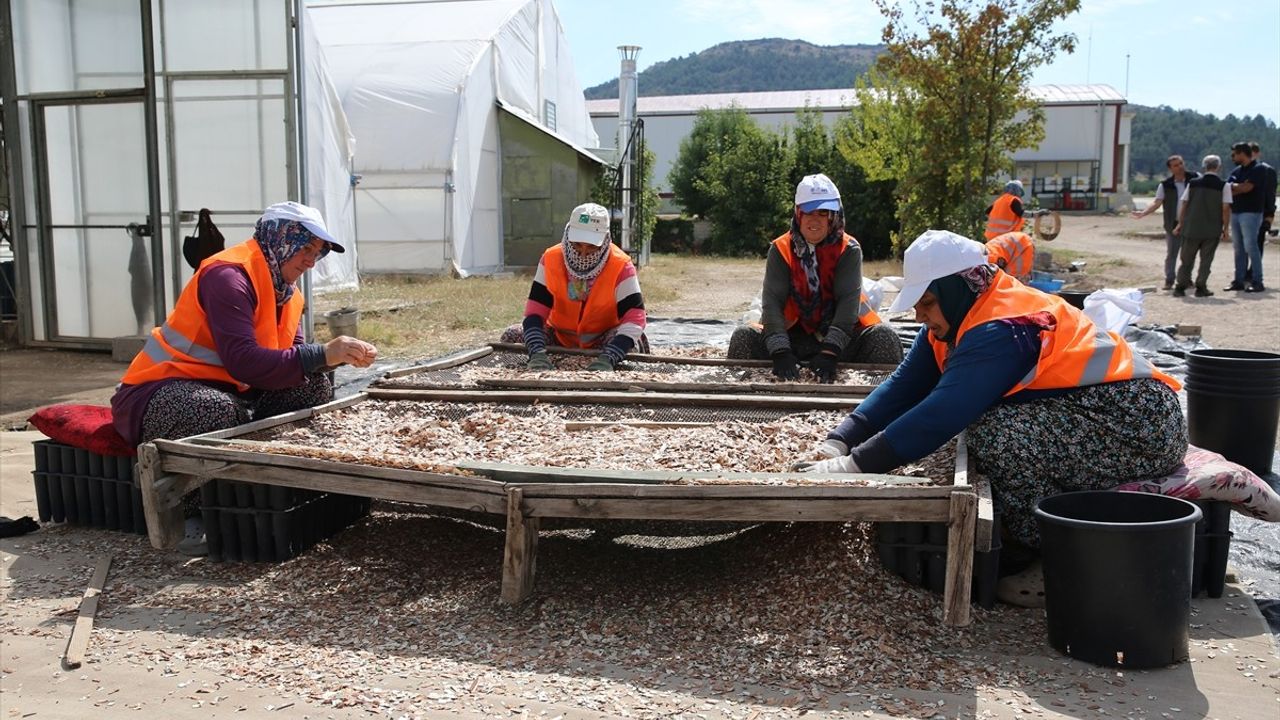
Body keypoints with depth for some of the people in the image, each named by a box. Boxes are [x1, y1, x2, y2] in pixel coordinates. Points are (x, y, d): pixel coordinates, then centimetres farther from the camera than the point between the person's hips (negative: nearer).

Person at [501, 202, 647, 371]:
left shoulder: (620, 266, -24)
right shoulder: (551, 259, -17)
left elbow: (634, 317, -31)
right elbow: (535, 311, -20)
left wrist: (608, 358, -46)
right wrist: (538, 353, -39)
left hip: (603, 341, -2)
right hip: (560, 338, 3)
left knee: (632, 341, -32)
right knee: (512, 336, -14)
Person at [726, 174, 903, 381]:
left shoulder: (849, 250, -8)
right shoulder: (780, 250, -5)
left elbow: (848, 301, -19)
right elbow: (772, 301, -16)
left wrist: (829, 352, -34)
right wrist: (781, 353, -33)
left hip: (842, 335, -1)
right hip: (793, 335, 1)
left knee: (883, 336, -27)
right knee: (743, 336, -20)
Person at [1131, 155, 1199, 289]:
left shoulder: (1195, 178, -1)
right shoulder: (1165, 185, -2)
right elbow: (1157, 203, -3)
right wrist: (1143, 213, -16)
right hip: (1173, 225, 0)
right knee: (1171, 253, 3)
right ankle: (1169, 280, 12)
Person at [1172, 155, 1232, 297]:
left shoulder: (1192, 183, 2)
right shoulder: (1224, 185, -5)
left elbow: (1183, 204, 4)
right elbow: (1226, 208, -7)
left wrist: (1180, 224, 12)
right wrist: (1226, 228, 0)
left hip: (1191, 227, 2)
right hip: (1212, 230, -2)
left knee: (1187, 259, 10)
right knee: (1206, 259, 7)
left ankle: (1180, 287, 7)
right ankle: (1201, 288, 7)